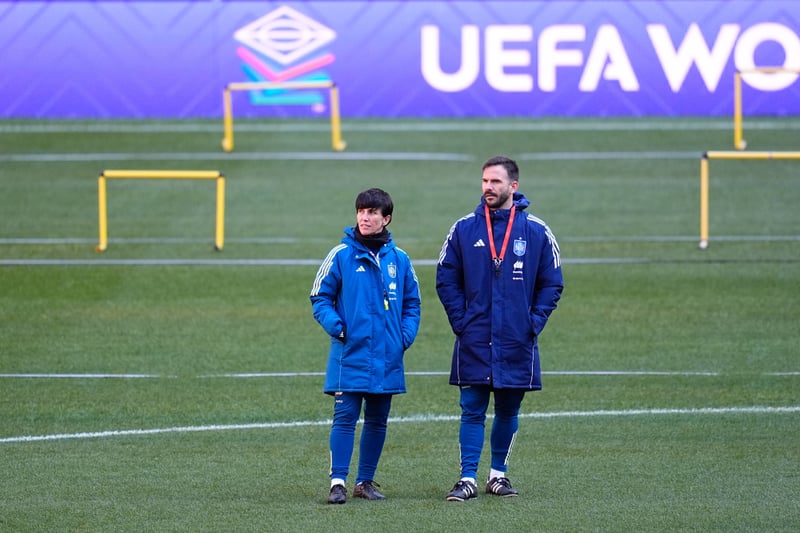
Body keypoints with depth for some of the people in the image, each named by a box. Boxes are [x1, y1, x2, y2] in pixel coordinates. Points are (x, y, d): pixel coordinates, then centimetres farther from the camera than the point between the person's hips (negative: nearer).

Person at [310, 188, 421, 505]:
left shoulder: (399, 259, 6)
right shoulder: (341, 255, -3)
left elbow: (411, 303, 14)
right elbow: (320, 297, 3)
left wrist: (406, 335, -1)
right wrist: (334, 325, -14)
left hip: (387, 358, 4)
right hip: (349, 356, -4)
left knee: (377, 422, 10)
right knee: (345, 418, -8)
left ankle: (366, 481, 20)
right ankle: (338, 482, -7)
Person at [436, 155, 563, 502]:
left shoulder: (536, 232, 0)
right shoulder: (464, 229, 2)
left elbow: (552, 283, 6)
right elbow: (446, 279, 6)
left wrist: (534, 323, -4)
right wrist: (460, 321, -3)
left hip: (517, 343, 0)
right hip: (474, 343, 0)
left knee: (508, 413, 9)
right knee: (472, 412, -2)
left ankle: (498, 474, 21)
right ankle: (468, 479, -1)